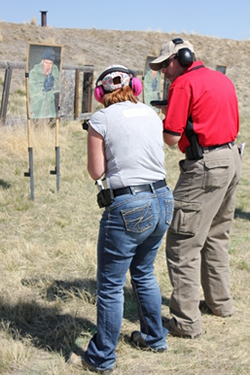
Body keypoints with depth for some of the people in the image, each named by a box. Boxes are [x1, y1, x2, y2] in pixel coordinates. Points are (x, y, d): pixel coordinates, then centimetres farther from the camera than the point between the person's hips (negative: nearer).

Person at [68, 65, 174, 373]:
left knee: (110, 286, 6)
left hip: (128, 209, -6)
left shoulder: (101, 120, -7)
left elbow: (96, 172, -4)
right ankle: (154, 338, 39)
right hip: (162, 201, 7)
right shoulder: (151, 114, 9)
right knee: (144, 274, 26)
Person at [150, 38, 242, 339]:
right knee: (216, 237, 22)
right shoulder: (223, 79, 14)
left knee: (183, 243, -5)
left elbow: (172, 138, -14)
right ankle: (220, 302, 32)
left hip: (205, 167, -9)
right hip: (232, 160, 9)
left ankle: (186, 321, -5)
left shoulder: (184, 83, -11)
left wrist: (165, 118, 7)